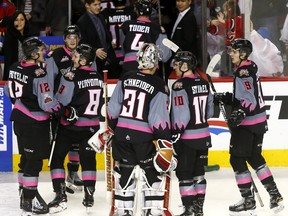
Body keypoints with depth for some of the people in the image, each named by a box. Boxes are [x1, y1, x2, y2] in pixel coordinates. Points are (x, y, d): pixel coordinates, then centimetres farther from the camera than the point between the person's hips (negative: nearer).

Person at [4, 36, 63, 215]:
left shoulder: (15, 68, 1)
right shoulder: (39, 74, -23)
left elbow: (9, 91, 16)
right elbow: (47, 104, -23)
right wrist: (65, 110, -10)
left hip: (20, 118, 8)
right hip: (35, 123, -8)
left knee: (26, 157, 19)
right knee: (34, 160, -1)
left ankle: (24, 193, 29)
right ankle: (30, 200, 2)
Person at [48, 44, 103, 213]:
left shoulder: (73, 76, -16)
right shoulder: (98, 78, 5)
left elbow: (61, 100, -15)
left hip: (70, 124, -6)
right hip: (91, 126, 6)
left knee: (57, 158, 3)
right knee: (88, 159, 15)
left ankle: (61, 195, -6)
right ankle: (89, 196, 12)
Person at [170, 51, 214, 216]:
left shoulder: (180, 85, -16)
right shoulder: (204, 84, 6)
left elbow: (181, 116, -20)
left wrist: (175, 134, -14)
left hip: (187, 137, -7)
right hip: (204, 135, 7)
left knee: (184, 173, 1)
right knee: (199, 172, 14)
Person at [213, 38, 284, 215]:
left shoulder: (244, 71, -17)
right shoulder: (250, 68, 14)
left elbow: (249, 98, -28)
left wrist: (241, 113, -40)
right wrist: (225, 98, 15)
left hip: (247, 124, -10)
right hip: (259, 121, 10)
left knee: (237, 159, -3)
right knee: (255, 158, 18)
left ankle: (248, 201, 1)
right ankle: (275, 196, 18)